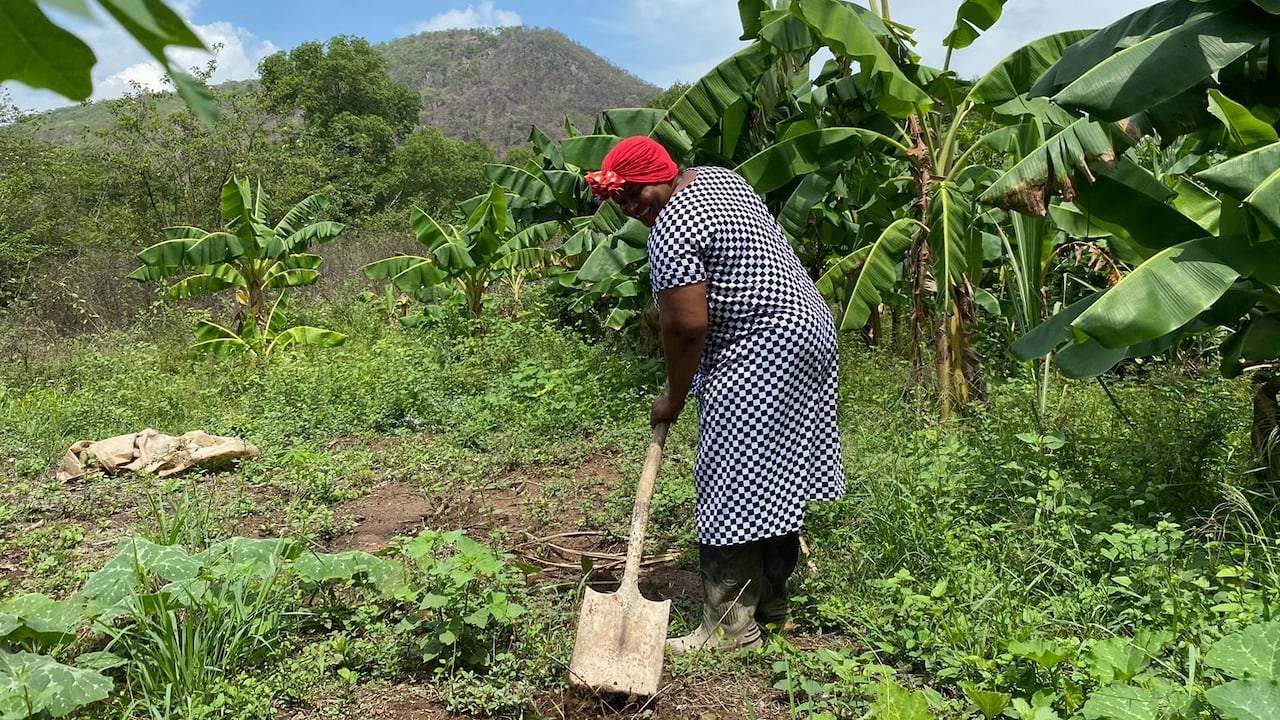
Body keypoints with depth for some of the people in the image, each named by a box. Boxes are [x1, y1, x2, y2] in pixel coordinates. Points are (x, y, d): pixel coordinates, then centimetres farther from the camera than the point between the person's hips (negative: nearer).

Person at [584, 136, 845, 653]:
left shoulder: (670, 228, -17)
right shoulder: (717, 176, 13)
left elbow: (687, 326, -19)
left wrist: (673, 399, -6)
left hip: (761, 354, -11)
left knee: (731, 492, -3)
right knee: (775, 477, 16)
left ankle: (730, 628, 6)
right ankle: (773, 606, 27)